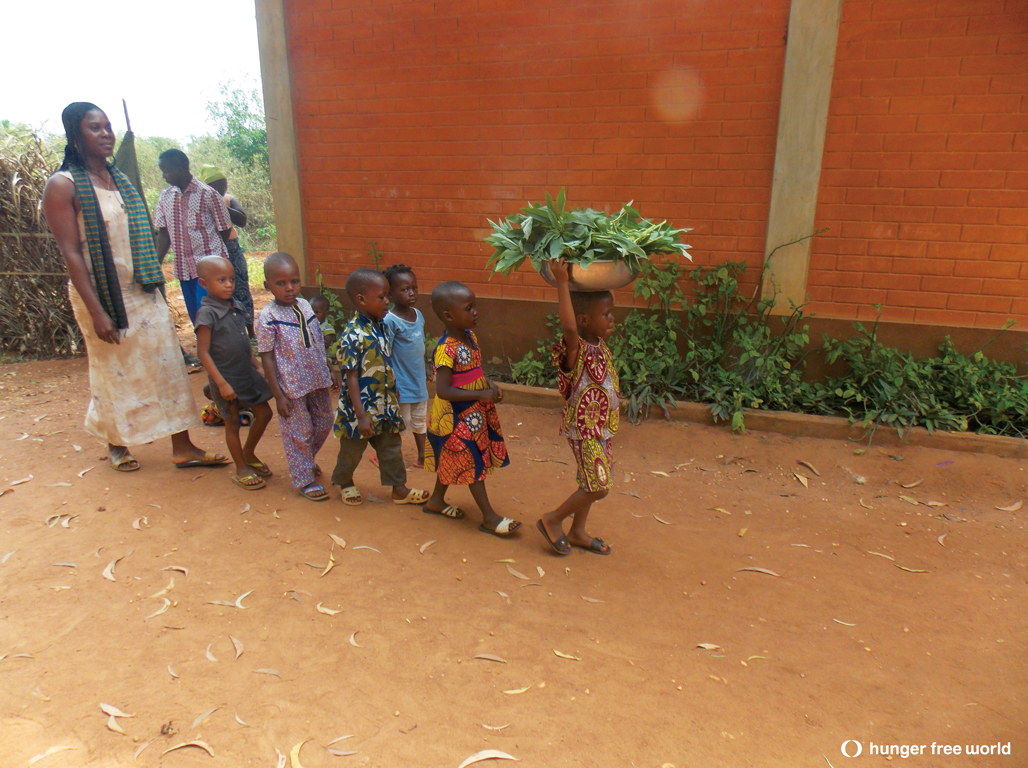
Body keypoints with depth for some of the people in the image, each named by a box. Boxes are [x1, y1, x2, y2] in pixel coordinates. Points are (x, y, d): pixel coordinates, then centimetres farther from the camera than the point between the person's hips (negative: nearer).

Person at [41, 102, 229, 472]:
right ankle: (116, 444, 29)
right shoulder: (63, 185, -12)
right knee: (113, 370, 8)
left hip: (142, 292, 6)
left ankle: (182, 447, 9)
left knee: (166, 362, 3)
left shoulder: (119, 177, 10)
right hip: (102, 295, -6)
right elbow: (71, 253, -16)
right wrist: (97, 312, -21)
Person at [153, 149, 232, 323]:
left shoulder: (208, 194, -9)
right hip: (184, 269, 5)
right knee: (196, 319, 11)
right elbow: (163, 234, 5)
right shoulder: (165, 197, 6)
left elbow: (224, 231, -3)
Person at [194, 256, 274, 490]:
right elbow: (203, 352, -17)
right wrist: (221, 383, -19)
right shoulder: (207, 313, -17)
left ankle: (248, 453, 35)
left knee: (264, 413, 11)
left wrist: (257, 365, 15)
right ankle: (241, 469, 23)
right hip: (226, 378, -7)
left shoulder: (236, 307, 5)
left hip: (248, 373, 7)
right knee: (232, 422, 8)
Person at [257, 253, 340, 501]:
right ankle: (303, 480, 22)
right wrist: (278, 395, -13)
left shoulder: (304, 305, 3)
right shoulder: (267, 318, -14)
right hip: (292, 387, -6)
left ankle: (307, 460, 44)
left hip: (318, 381, 6)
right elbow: (267, 358, -12)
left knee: (324, 422, 18)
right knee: (299, 433, 5)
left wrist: (330, 370, 15)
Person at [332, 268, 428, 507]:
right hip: (361, 408, -7)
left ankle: (399, 489, 26)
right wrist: (361, 415, -21)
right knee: (352, 450, 14)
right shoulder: (353, 335, -22)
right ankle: (345, 483, 38)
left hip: (385, 405, 7)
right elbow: (351, 378, -21)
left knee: (391, 447, 14)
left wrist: (393, 401, 16)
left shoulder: (381, 328, 2)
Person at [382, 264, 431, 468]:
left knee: (420, 421, 20)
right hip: (401, 384, -7)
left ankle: (422, 457, 35)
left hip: (419, 382, 7)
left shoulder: (418, 315, 4)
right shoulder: (390, 320, -19)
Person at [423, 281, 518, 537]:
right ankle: (489, 518, 12)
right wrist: (481, 395, -26)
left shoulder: (470, 337, 3)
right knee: (473, 463, 1)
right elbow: (443, 391, -29)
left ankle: (436, 501, 39)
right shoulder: (447, 349, -25)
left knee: (452, 461, 21)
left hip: (475, 413, 9)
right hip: (457, 417, -9)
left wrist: (489, 385, -2)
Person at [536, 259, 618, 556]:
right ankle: (553, 520, 13)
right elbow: (568, 327, -46)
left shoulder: (600, 343, 3)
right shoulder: (576, 349, -21)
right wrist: (562, 283, -46)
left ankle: (577, 532, 33)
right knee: (598, 487, -5)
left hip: (600, 427, 9)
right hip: (584, 429, -9)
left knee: (592, 485, 18)